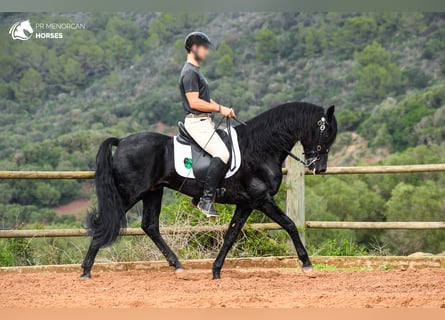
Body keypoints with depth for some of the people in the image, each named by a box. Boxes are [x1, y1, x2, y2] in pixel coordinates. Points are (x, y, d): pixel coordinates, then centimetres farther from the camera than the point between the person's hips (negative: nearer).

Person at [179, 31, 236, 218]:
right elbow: (194, 102, -20)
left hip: (205, 122, 11)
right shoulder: (190, 72, -12)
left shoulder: (196, 71, 21)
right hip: (197, 122, -11)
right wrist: (219, 109, -13)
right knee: (222, 154, -26)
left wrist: (222, 108, 10)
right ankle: (206, 199, -23)